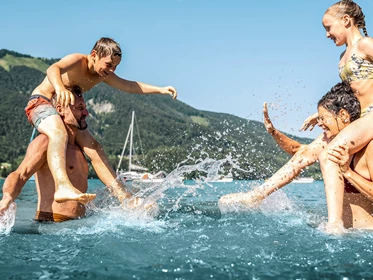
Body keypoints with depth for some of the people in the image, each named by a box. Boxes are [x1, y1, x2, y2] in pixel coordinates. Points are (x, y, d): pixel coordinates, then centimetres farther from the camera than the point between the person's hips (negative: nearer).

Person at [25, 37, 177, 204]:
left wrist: (160, 89, 2)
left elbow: (129, 86, 12)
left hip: (64, 114, 9)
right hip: (40, 102, -8)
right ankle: (63, 187, -61)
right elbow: (53, 69, -40)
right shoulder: (77, 60, -19)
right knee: (59, 133, -39)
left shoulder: (103, 75, 5)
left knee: (93, 146, 2)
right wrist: (60, 87, -63)